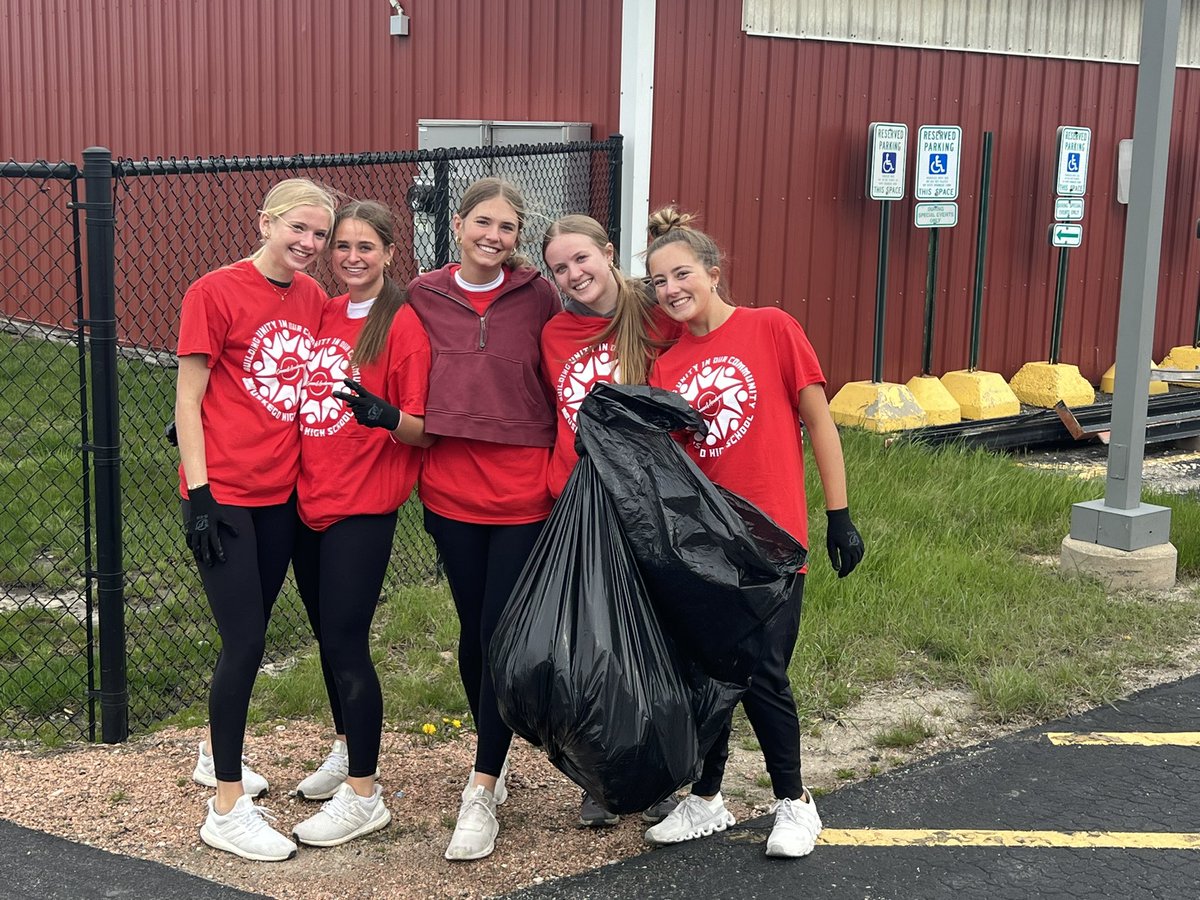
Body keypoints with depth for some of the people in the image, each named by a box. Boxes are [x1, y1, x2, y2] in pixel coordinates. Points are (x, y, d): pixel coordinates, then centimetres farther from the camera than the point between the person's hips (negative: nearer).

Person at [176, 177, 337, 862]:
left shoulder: (313, 299, 7)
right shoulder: (214, 293, -9)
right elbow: (188, 400, -8)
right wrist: (199, 491, -12)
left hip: (284, 492, 6)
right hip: (225, 494, -6)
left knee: (250, 633, 18)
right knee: (246, 641, -7)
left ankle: (216, 754, 39)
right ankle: (227, 809, 4)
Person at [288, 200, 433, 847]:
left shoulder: (402, 324, -9)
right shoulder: (320, 315, 9)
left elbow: (422, 430, -11)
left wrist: (386, 415, -32)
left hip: (363, 507, -6)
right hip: (308, 498, 7)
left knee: (345, 640, -6)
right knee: (326, 633, 17)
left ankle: (364, 794, 4)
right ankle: (346, 751, 36)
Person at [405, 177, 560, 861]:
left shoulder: (538, 296, -3)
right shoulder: (424, 298, 1)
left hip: (523, 491, -2)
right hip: (451, 490, 3)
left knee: (503, 634, -2)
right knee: (473, 629, 13)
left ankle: (482, 792, 6)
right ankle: (495, 759, 33)